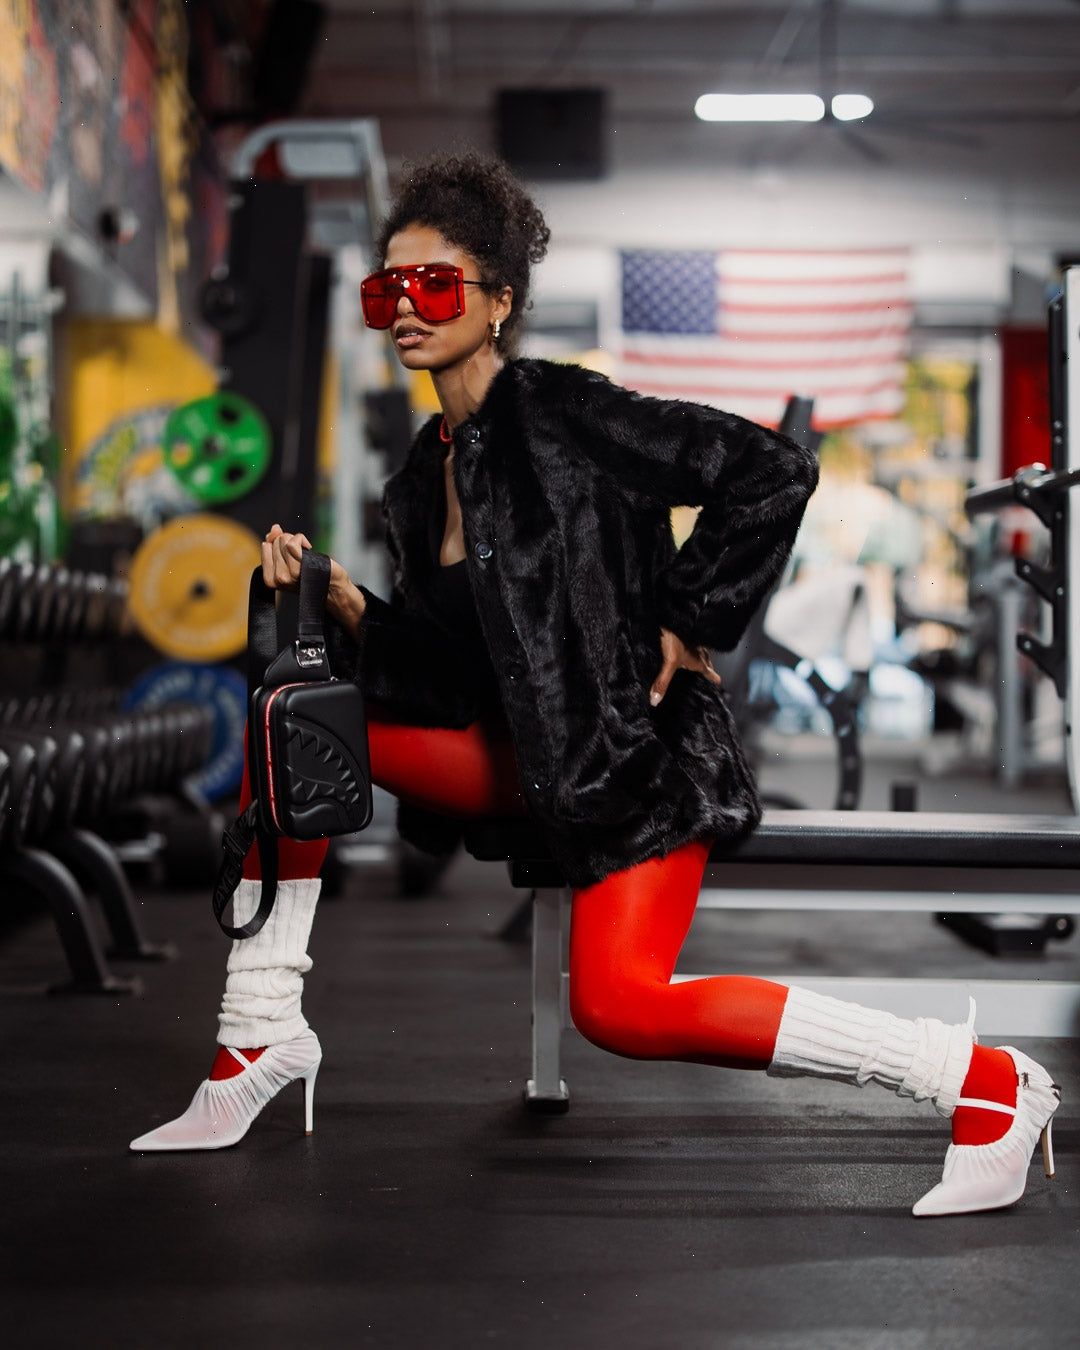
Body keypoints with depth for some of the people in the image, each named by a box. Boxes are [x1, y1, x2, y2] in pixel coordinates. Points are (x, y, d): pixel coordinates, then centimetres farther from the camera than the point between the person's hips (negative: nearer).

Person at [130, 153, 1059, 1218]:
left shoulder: (563, 412, -12)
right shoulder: (425, 475, 12)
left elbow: (772, 474, -18)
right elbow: (442, 674, 11)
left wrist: (687, 624, -13)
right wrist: (342, 604, -3)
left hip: (638, 748, -8)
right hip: (529, 760, 8)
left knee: (620, 1005, -25)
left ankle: (986, 1080, -17)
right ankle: (262, 1035, 10)